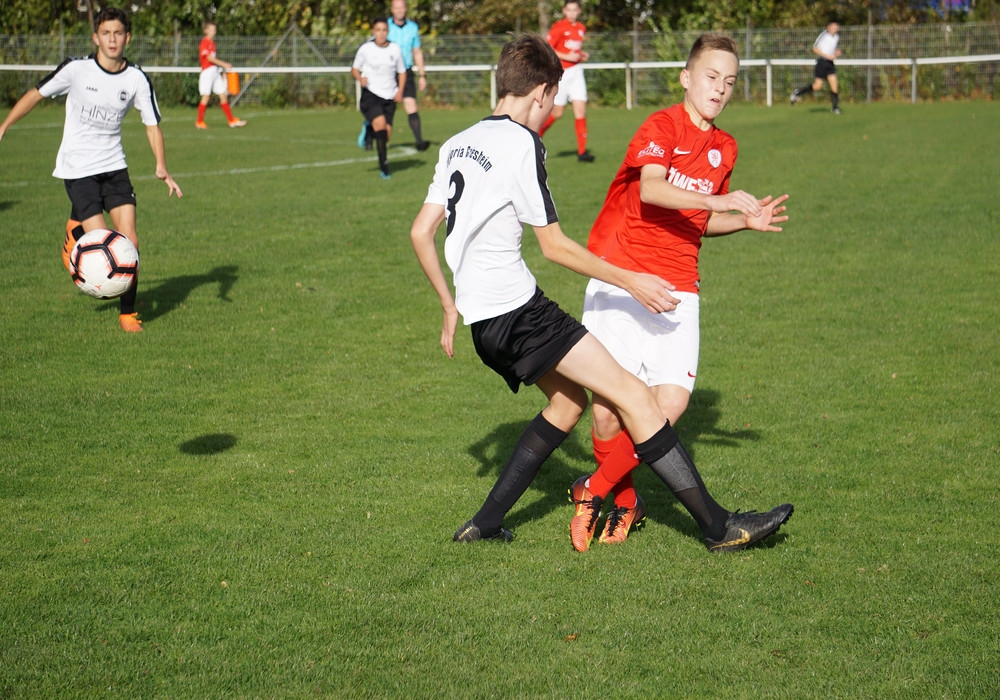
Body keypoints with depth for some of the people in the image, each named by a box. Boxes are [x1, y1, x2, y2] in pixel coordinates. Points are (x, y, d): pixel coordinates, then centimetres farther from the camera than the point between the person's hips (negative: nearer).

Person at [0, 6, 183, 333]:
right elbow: (36, 94, 1)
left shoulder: (136, 79, -5)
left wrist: (161, 167, -11)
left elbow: (152, 124, 2)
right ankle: (75, 232, 24)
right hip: (78, 169, -3)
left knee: (129, 242, -6)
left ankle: (128, 312, 10)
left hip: (114, 167, 3)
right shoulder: (76, 69, -13)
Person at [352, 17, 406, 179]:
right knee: (380, 124, -21)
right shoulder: (366, 49, -3)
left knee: (387, 133, 0)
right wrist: (360, 78, -14)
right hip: (370, 94, -3)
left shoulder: (395, 49, 4)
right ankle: (384, 165, -16)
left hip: (390, 96, 3)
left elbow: (401, 71, 15)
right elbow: (355, 68, 8)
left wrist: (400, 90, 1)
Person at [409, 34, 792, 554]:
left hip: (483, 322, 9)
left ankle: (486, 523, 21)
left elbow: (420, 231, 15)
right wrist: (630, 281, -2)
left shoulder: (457, 145, 14)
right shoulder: (521, 145, -10)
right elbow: (553, 246, -9)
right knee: (633, 395, -10)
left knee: (569, 400, 22)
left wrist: (450, 306, 25)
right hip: (518, 311, -9)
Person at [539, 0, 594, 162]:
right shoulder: (558, 28, -9)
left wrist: (582, 54, 6)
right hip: (562, 73, -5)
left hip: (576, 72, 5)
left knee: (580, 110, -5)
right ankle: (536, 135, 27)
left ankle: (582, 151, -4)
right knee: (557, 112, 1)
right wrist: (567, 56, -17)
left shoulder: (581, 28, 11)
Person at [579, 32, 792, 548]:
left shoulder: (724, 148, 16)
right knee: (607, 411, -7)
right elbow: (650, 190, -26)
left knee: (671, 403, -12)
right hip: (620, 281, -5)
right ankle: (624, 501, 18)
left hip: (676, 290, 5)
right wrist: (715, 199, -34)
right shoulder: (662, 127, -6)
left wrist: (746, 222, 12)